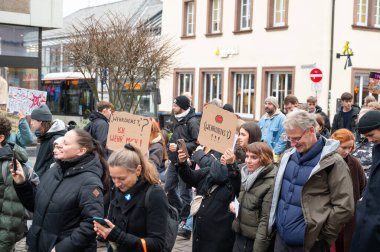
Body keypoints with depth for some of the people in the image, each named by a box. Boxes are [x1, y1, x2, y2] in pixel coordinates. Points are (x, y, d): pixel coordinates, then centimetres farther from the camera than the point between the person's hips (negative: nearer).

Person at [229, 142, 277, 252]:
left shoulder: (271, 183, -17)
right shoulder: (245, 174, 6)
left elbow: (266, 219, -18)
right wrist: (232, 203, 2)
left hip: (254, 239, -7)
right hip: (239, 235, 7)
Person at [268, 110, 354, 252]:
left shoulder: (332, 162, -13)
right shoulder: (289, 155, 6)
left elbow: (345, 207, -14)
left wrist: (322, 235, -9)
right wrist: (274, 221, 11)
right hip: (280, 237, 6)